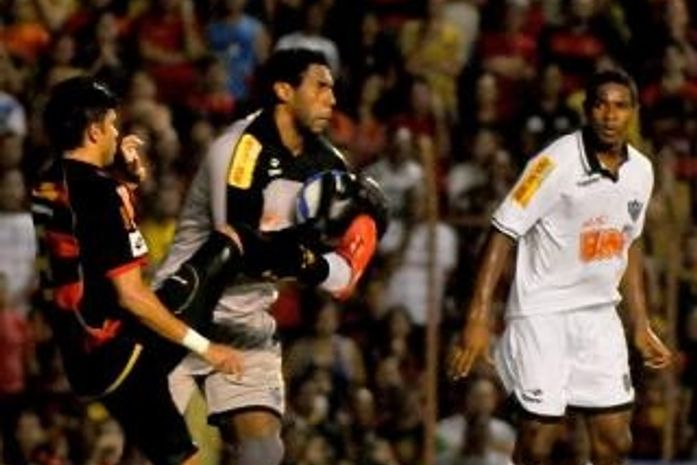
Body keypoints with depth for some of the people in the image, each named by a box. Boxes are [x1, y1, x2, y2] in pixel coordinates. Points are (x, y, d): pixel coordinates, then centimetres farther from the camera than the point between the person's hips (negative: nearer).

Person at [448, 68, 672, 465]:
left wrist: (641, 326, 19)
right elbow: (503, 234, -16)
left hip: (599, 314, 6)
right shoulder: (557, 163, -16)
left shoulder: (640, 171, 3)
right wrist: (479, 319, -22)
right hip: (542, 311, -6)